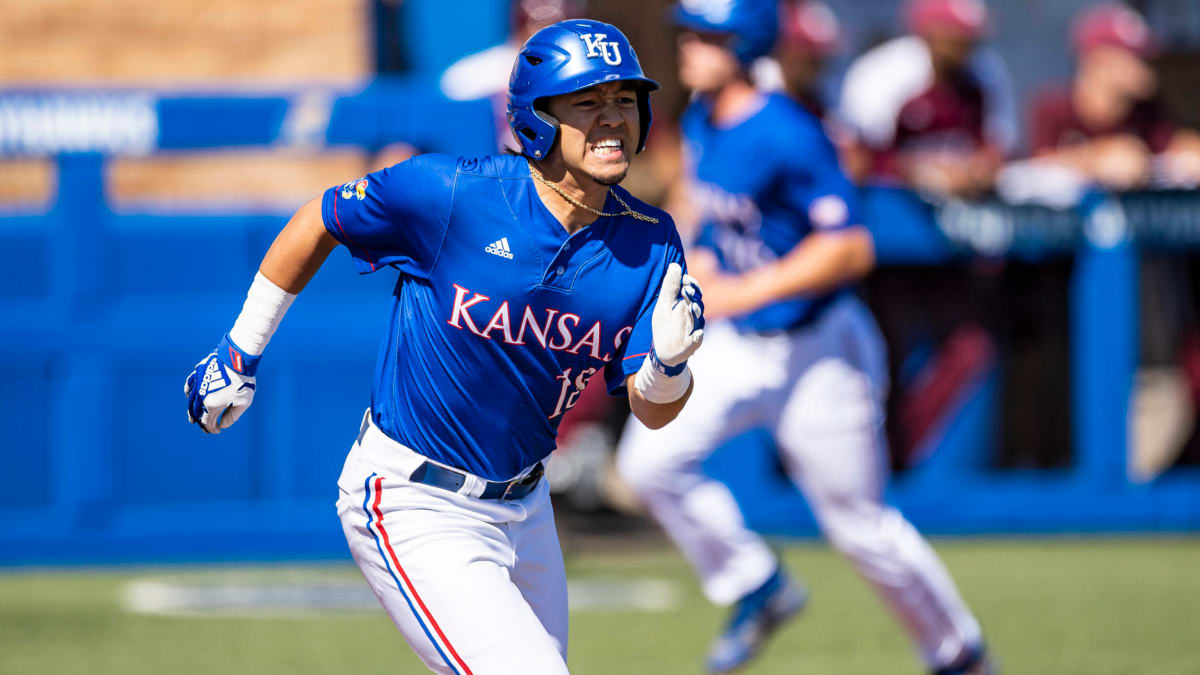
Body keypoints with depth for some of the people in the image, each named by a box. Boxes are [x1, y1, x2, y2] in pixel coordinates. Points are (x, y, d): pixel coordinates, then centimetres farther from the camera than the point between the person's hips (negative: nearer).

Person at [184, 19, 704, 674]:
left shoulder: (649, 242, -7)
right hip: (412, 509, -7)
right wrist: (240, 351, 4)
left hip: (521, 507, 7)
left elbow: (652, 411, -5)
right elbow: (319, 222, -4)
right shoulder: (450, 193, -20)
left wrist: (669, 362, -28)